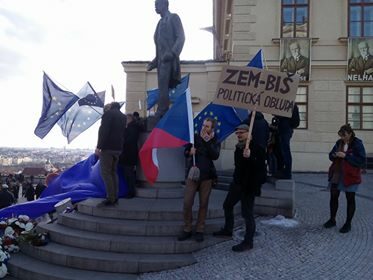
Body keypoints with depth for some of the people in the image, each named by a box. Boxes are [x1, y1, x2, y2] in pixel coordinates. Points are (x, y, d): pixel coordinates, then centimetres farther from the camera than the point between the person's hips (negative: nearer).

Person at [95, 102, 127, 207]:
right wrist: (121, 147, 16)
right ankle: (115, 197, 14)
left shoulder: (108, 113, -4)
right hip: (118, 148, 7)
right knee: (113, 172, 14)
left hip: (108, 147, -7)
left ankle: (110, 198, -11)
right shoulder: (123, 117, 18)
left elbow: (103, 130, -14)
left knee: (105, 173, -7)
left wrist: (99, 146, -15)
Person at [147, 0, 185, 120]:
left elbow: (181, 37, -7)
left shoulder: (173, 17, 5)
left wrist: (172, 53, -20)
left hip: (169, 59, -8)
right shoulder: (161, 22, 25)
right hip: (161, 60, 8)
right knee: (163, 88, 2)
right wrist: (154, 62, 20)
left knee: (163, 87, -18)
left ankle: (160, 115, -22)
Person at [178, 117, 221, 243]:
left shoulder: (215, 142, 4)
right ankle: (187, 229, 8)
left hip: (206, 175, 0)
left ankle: (200, 231, 15)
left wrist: (208, 141, -19)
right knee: (187, 203, -6)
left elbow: (215, 156, -15)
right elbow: (186, 152, 9)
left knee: (203, 204, 4)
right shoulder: (195, 137, 5)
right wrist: (189, 152, -14)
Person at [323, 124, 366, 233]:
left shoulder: (357, 144, -11)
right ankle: (332, 220, 26)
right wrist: (334, 155, -8)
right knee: (333, 196, 11)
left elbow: (362, 161, -19)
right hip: (337, 175, 6)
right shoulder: (339, 143, 7)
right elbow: (331, 155, 16)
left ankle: (348, 224, 16)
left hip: (350, 176, -6)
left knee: (350, 199, 5)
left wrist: (345, 156, -24)